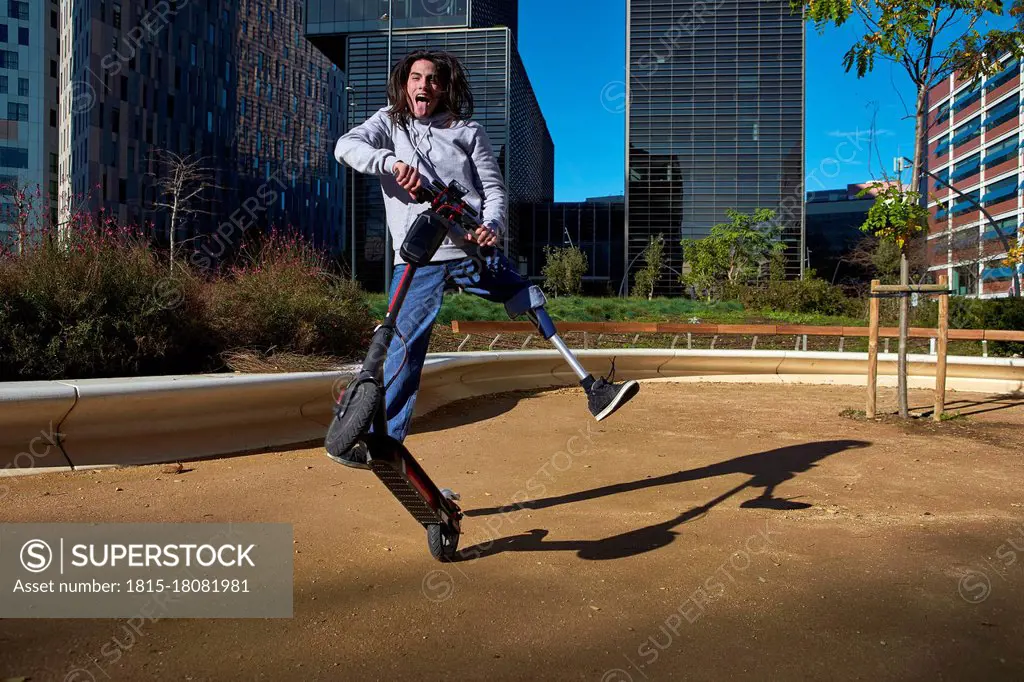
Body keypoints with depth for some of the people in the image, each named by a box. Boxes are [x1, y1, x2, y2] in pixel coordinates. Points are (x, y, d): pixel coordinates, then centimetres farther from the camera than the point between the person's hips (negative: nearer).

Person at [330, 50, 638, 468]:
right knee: (404, 343, -10)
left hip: (473, 249, 3)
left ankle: (593, 390, 10)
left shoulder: (467, 131, 17)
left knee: (531, 303, 2)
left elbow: (493, 187, 11)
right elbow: (346, 147, -1)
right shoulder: (389, 123, 15)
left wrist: (492, 224, -11)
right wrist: (391, 162, -20)